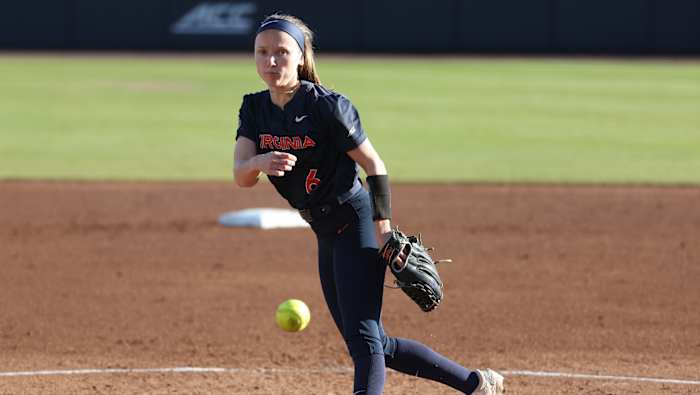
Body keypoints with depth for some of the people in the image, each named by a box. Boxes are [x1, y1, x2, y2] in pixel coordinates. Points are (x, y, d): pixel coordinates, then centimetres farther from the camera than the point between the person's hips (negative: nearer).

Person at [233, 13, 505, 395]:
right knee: (373, 345, 13)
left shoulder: (326, 106, -17)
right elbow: (240, 175, -13)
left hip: (356, 224, -8)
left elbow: (374, 165, -13)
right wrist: (259, 163, -37)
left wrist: (383, 231, -21)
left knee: (362, 338, -17)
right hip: (326, 237, 8)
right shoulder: (255, 109, 1)